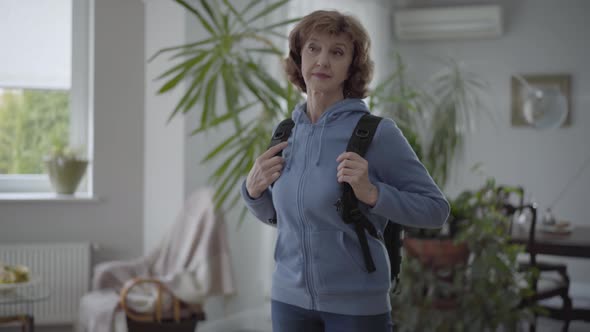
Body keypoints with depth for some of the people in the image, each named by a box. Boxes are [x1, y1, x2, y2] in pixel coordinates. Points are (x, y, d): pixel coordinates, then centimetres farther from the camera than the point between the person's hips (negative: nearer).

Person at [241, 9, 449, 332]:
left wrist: (371, 193, -23)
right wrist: (253, 188, -4)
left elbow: (436, 209, -9)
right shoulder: (285, 133, 2)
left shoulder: (378, 132, -12)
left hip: (357, 305, -4)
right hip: (290, 299, 4)